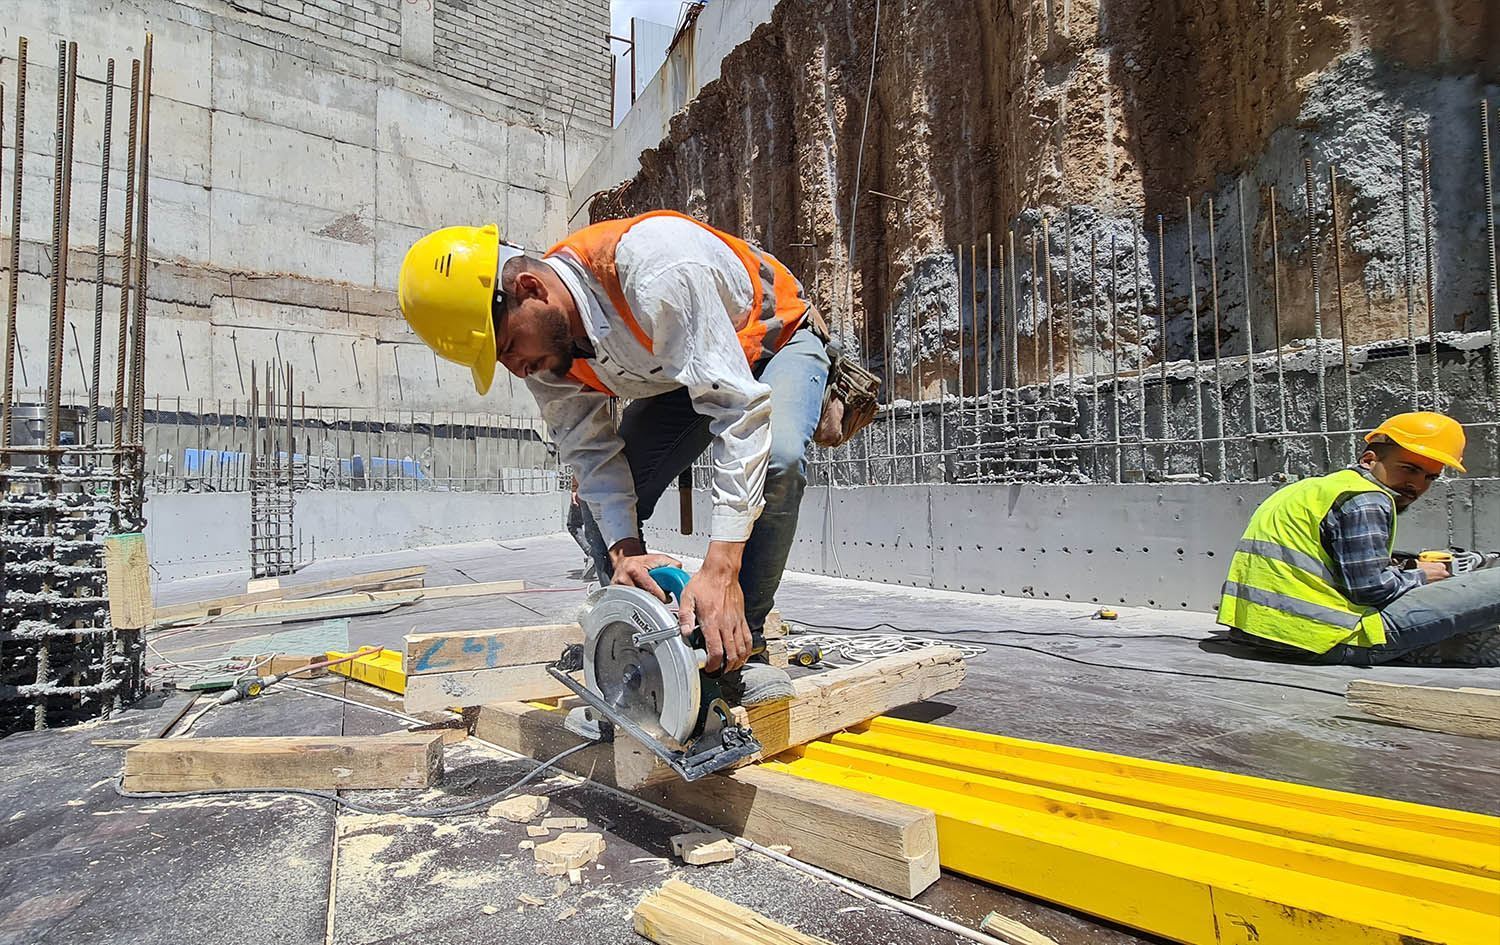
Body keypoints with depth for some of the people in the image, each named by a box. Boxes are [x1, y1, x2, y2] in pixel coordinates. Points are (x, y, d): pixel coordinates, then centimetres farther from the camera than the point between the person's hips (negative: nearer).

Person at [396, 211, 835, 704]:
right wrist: (624, 550, -33)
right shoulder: (541, 344, -18)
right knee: (597, 508, -8)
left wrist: (721, 568, -49)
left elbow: (739, 410, -44)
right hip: (677, 371, 6)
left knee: (777, 459, -36)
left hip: (776, 339, -5)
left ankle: (740, 647, -18)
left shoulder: (656, 271, -41)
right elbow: (592, 453, -16)